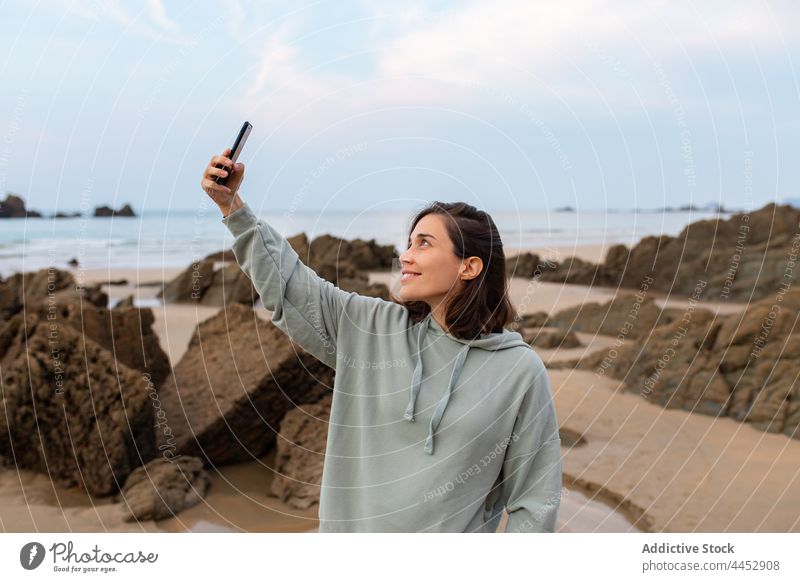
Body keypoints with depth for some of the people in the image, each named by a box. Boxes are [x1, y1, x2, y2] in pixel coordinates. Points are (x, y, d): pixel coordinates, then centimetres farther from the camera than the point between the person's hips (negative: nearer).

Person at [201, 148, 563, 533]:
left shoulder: (520, 370, -11)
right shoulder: (376, 328, -2)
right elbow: (288, 284, 0)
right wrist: (231, 204, -5)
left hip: (455, 528, -3)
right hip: (351, 525, 3)